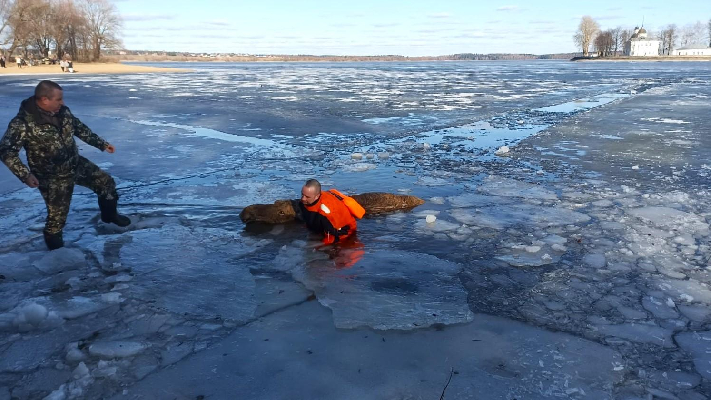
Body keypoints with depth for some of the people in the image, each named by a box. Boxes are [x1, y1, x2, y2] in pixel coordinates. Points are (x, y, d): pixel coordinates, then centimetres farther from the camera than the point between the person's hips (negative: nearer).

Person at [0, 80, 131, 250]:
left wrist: (102, 144, 14)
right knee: (57, 214, 3)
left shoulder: (63, 111, -6)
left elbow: (80, 129, 11)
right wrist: (25, 174, -32)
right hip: (53, 177, -6)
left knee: (106, 182, 13)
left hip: (77, 164, 6)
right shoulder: (23, 123, -26)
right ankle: (54, 242, 34)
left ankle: (109, 215, 38)